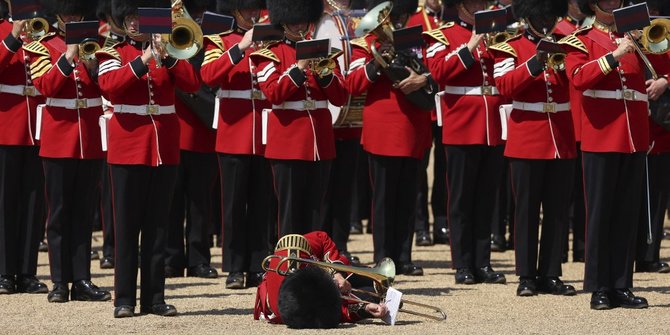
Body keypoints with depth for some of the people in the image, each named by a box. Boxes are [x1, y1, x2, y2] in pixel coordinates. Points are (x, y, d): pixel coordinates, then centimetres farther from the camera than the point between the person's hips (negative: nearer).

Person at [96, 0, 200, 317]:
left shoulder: (167, 52, 10)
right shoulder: (113, 53, 2)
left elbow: (192, 84, -4)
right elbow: (109, 85, -17)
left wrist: (166, 56, -16)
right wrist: (143, 60, -25)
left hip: (164, 149, 3)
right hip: (128, 147, -3)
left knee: (157, 225, 5)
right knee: (127, 225, -2)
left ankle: (154, 297, 8)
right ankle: (124, 299, 0)